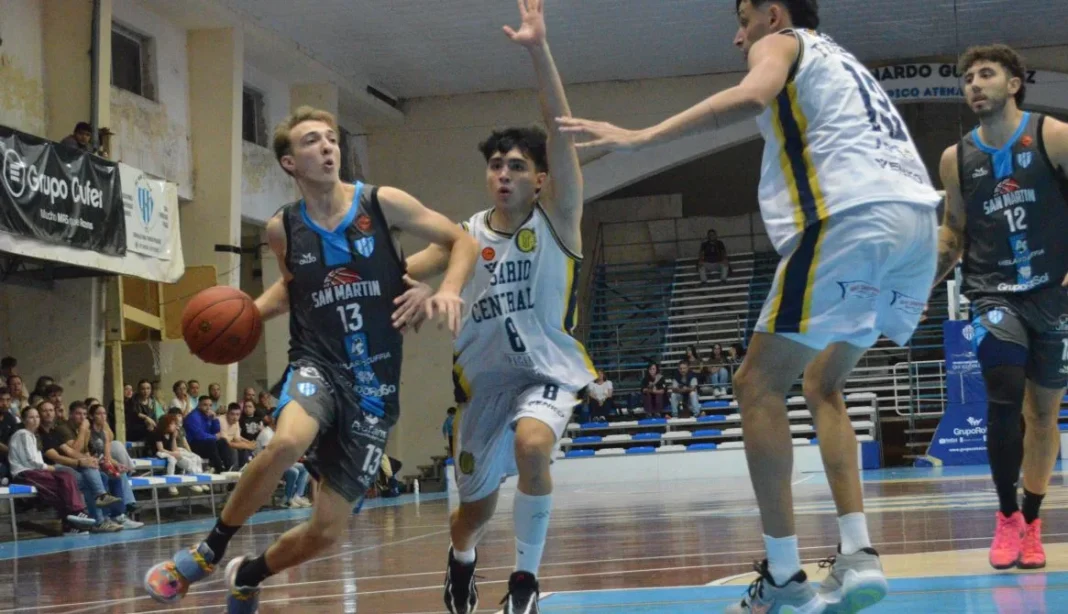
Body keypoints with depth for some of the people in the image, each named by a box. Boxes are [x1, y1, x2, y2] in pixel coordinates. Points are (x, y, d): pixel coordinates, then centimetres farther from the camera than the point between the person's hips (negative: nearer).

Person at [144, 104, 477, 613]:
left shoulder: (382, 204, -5)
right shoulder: (283, 228, 2)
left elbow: (462, 241, 3)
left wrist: (448, 290, -16)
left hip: (374, 385, 0)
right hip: (316, 364, 0)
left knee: (329, 529, 1)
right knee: (287, 442, -37)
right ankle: (209, 550, -14)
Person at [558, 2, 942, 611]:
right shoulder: (840, 60, 35)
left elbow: (752, 96, -13)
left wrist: (640, 137, -13)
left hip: (854, 214, -8)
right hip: (920, 216, 8)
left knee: (759, 383, 0)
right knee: (824, 384, 20)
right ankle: (859, 557, 6)